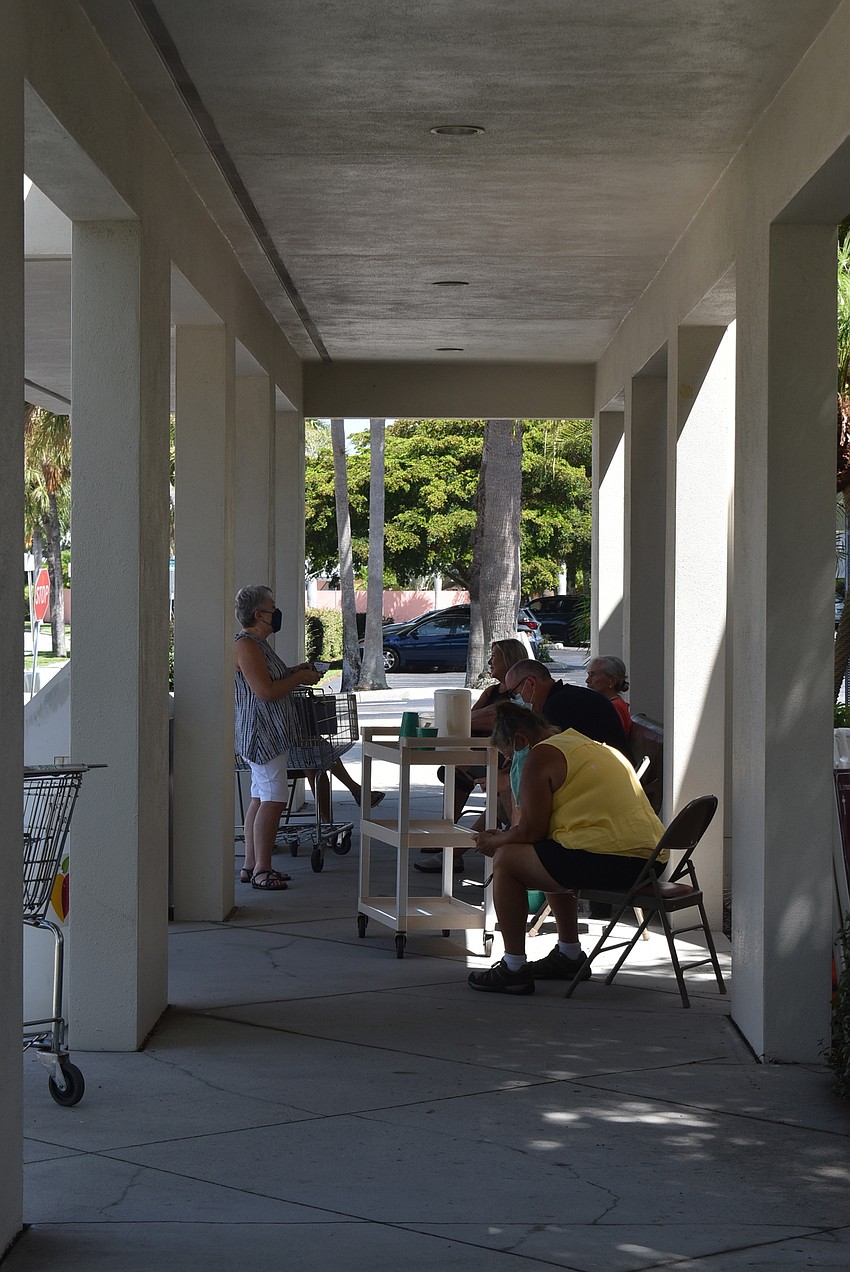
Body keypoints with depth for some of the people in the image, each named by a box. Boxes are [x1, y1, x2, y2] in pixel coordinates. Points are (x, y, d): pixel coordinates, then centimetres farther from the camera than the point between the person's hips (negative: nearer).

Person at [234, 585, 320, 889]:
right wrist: (300, 678, -11)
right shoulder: (246, 645, -16)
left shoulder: (258, 643, 17)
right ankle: (261, 869, -10)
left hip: (268, 734, 11)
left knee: (260, 798, 11)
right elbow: (265, 691, -22)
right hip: (261, 734, -11)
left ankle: (251, 865, 14)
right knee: (273, 800, -12)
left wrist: (295, 671, 15)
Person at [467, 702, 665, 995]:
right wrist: (506, 838, 32)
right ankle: (569, 955, 37)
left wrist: (496, 842, 13)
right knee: (552, 860, 33)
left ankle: (514, 968, 3)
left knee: (506, 860, 3)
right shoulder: (588, 745, 26)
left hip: (609, 863, -10)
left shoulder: (541, 756, -3)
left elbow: (531, 830, -6)